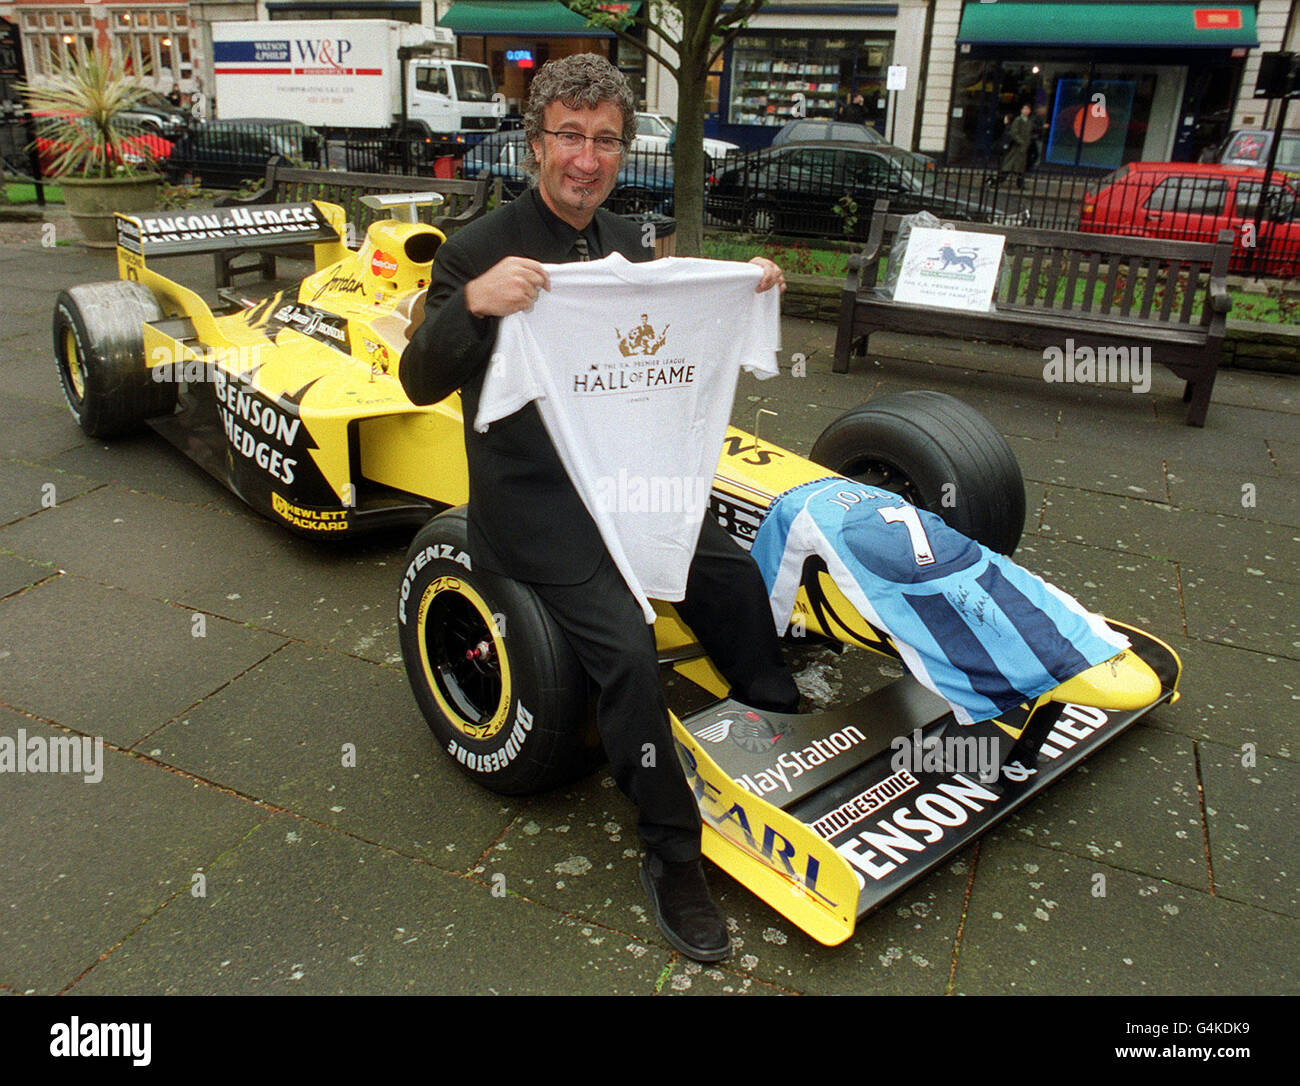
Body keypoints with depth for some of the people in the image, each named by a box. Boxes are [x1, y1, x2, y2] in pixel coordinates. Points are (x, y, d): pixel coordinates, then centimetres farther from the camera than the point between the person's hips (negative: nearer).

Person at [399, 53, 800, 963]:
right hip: (529, 496, -6)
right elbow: (421, 383, -18)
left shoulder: (628, 244, 9)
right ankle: (672, 855, -5)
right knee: (628, 648, -23)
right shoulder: (483, 249, -11)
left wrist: (745, 292, 5)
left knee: (737, 580, -1)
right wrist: (473, 301, -36)